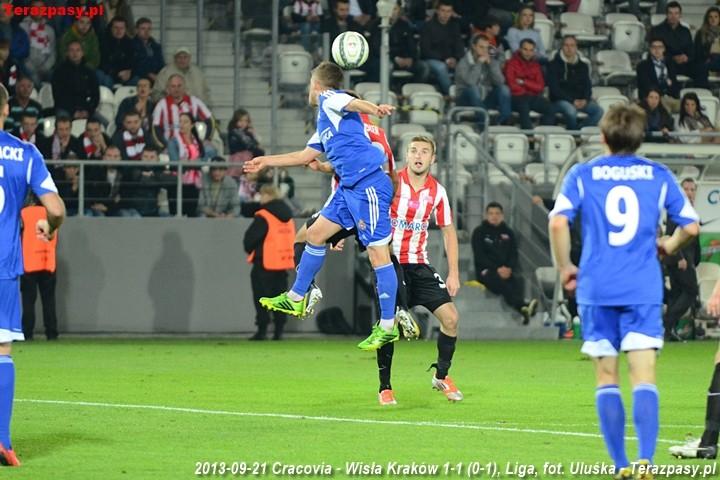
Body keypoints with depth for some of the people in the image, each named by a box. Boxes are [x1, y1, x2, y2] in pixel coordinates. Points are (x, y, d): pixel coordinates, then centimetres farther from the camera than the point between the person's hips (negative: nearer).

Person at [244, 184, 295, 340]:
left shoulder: (263, 217, -14)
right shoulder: (287, 216, 10)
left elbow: (250, 239, -15)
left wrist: (250, 250, 7)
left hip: (265, 263, -7)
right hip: (284, 262, 7)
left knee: (261, 297, 0)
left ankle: (262, 330, -5)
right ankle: (279, 330, 6)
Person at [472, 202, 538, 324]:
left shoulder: (508, 233, 17)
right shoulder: (479, 232, 6)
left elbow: (514, 254, 11)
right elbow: (479, 256, -4)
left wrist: (509, 268, -12)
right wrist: (497, 269, -16)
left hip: (507, 270, 3)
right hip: (486, 270, -3)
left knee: (517, 280, -31)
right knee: (500, 281, -36)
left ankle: (523, 310, -57)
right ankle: (523, 306, -60)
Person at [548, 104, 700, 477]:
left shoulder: (582, 175, 4)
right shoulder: (658, 176, 6)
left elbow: (558, 222, -9)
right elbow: (691, 226, 7)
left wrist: (564, 268, 5)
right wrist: (669, 246, 28)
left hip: (596, 290, 0)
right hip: (643, 290, 0)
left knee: (606, 377, 10)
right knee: (644, 377, -5)